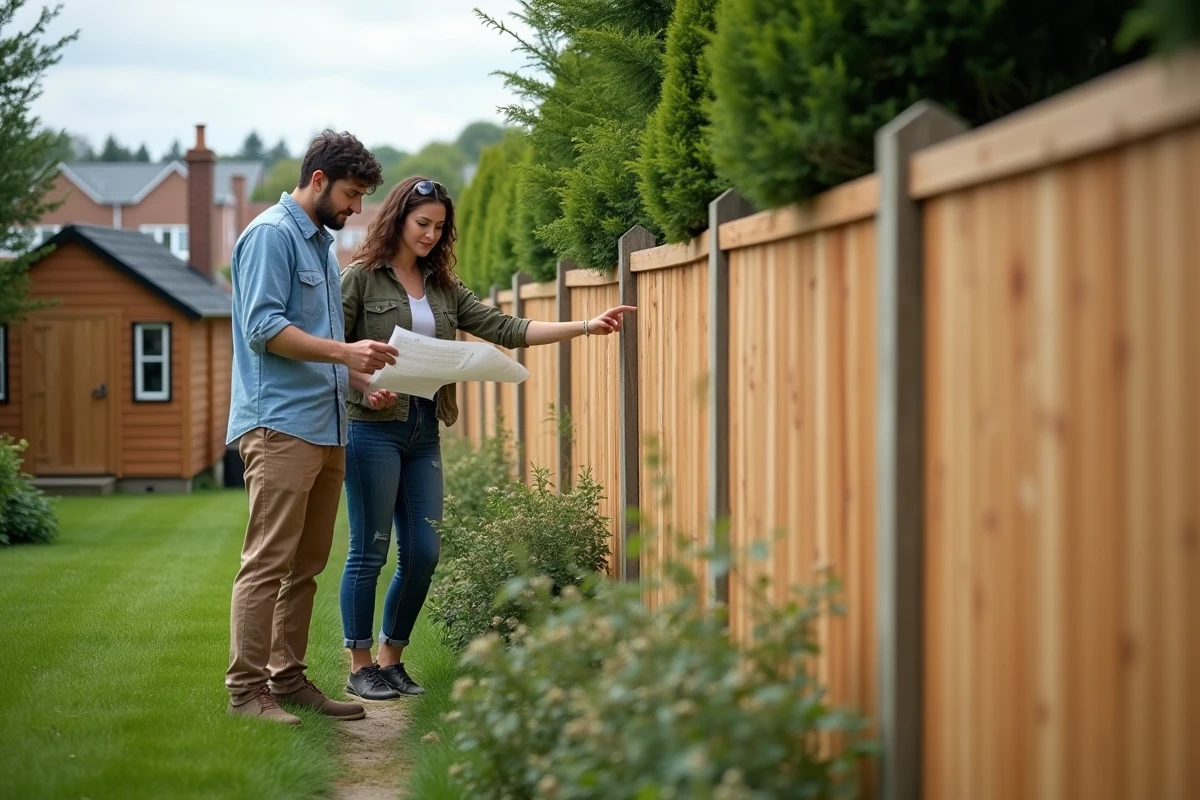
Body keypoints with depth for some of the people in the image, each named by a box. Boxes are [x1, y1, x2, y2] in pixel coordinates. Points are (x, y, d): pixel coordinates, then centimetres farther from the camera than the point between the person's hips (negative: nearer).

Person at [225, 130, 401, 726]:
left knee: (306, 564, 10)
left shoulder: (322, 243, 22)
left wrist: (361, 381, 14)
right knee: (268, 562, -10)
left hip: (326, 426, 10)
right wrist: (345, 352, -22)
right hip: (280, 425, -10)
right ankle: (247, 687, -8)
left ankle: (288, 678, 16)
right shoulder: (271, 234, -7)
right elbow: (264, 328, -17)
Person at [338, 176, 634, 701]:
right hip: (374, 427, -6)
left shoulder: (444, 288, 15)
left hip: (424, 432, 6)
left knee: (423, 554, 4)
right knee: (369, 553, -2)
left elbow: (504, 330, 7)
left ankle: (391, 659, 19)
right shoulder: (361, 278, -2)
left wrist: (586, 327, 0)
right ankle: (359, 668, 8)